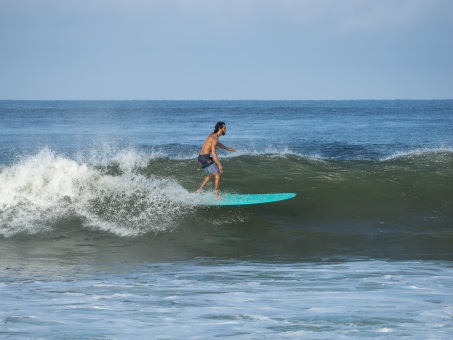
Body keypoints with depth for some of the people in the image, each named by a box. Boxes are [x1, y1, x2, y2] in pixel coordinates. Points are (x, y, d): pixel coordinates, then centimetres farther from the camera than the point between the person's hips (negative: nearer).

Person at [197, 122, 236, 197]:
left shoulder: (212, 136, 15)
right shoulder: (214, 138, -16)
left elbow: (218, 144, 36)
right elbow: (213, 153, -23)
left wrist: (228, 148, 45)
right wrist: (219, 165, -23)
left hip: (201, 158, 10)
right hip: (206, 158, -10)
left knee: (210, 175, 25)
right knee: (217, 175, -5)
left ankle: (199, 191, 23)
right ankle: (216, 195, -5)